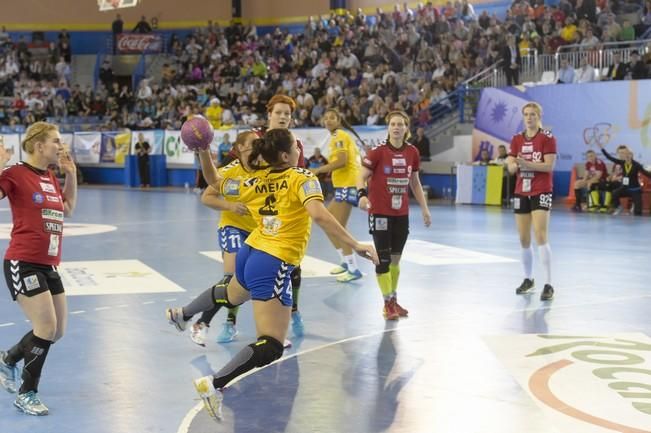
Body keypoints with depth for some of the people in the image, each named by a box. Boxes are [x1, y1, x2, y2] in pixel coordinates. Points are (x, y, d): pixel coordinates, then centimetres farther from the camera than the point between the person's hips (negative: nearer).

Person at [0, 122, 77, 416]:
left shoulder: (50, 177, 11)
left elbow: (68, 208, 25)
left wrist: (71, 175, 15)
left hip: (48, 265, 8)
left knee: (57, 331, 10)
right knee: (47, 327, -11)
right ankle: (27, 394, 7)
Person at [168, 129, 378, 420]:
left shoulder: (254, 182, 6)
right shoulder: (302, 179, -12)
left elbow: (215, 182, 19)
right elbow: (318, 215, -27)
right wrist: (354, 245, -29)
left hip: (249, 254, 8)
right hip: (272, 266, -8)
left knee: (232, 295, 43)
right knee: (271, 347, -9)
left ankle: (182, 314, 60)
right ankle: (214, 385, -21)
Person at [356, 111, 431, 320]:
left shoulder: (412, 152, 3)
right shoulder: (377, 152, -11)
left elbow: (415, 182, 14)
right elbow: (362, 177, -13)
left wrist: (424, 208, 13)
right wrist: (362, 194, -33)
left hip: (401, 214, 4)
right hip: (380, 213, -4)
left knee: (395, 259, 14)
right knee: (383, 258, -4)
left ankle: (394, 300, 27)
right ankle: (388, 303, 8)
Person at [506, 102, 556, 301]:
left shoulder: (547, 138, -5)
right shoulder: (517, 139, 10)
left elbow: (549, 166, -14)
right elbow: (511, 167, 4)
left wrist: (527, 163, -25)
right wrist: (516, 165, -19)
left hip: (541, 193, -5)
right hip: (521, 193, 5)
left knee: (541, 236, -15)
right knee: (524, 239, 9)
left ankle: (548, 284, -14)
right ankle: (528, 279, 25)